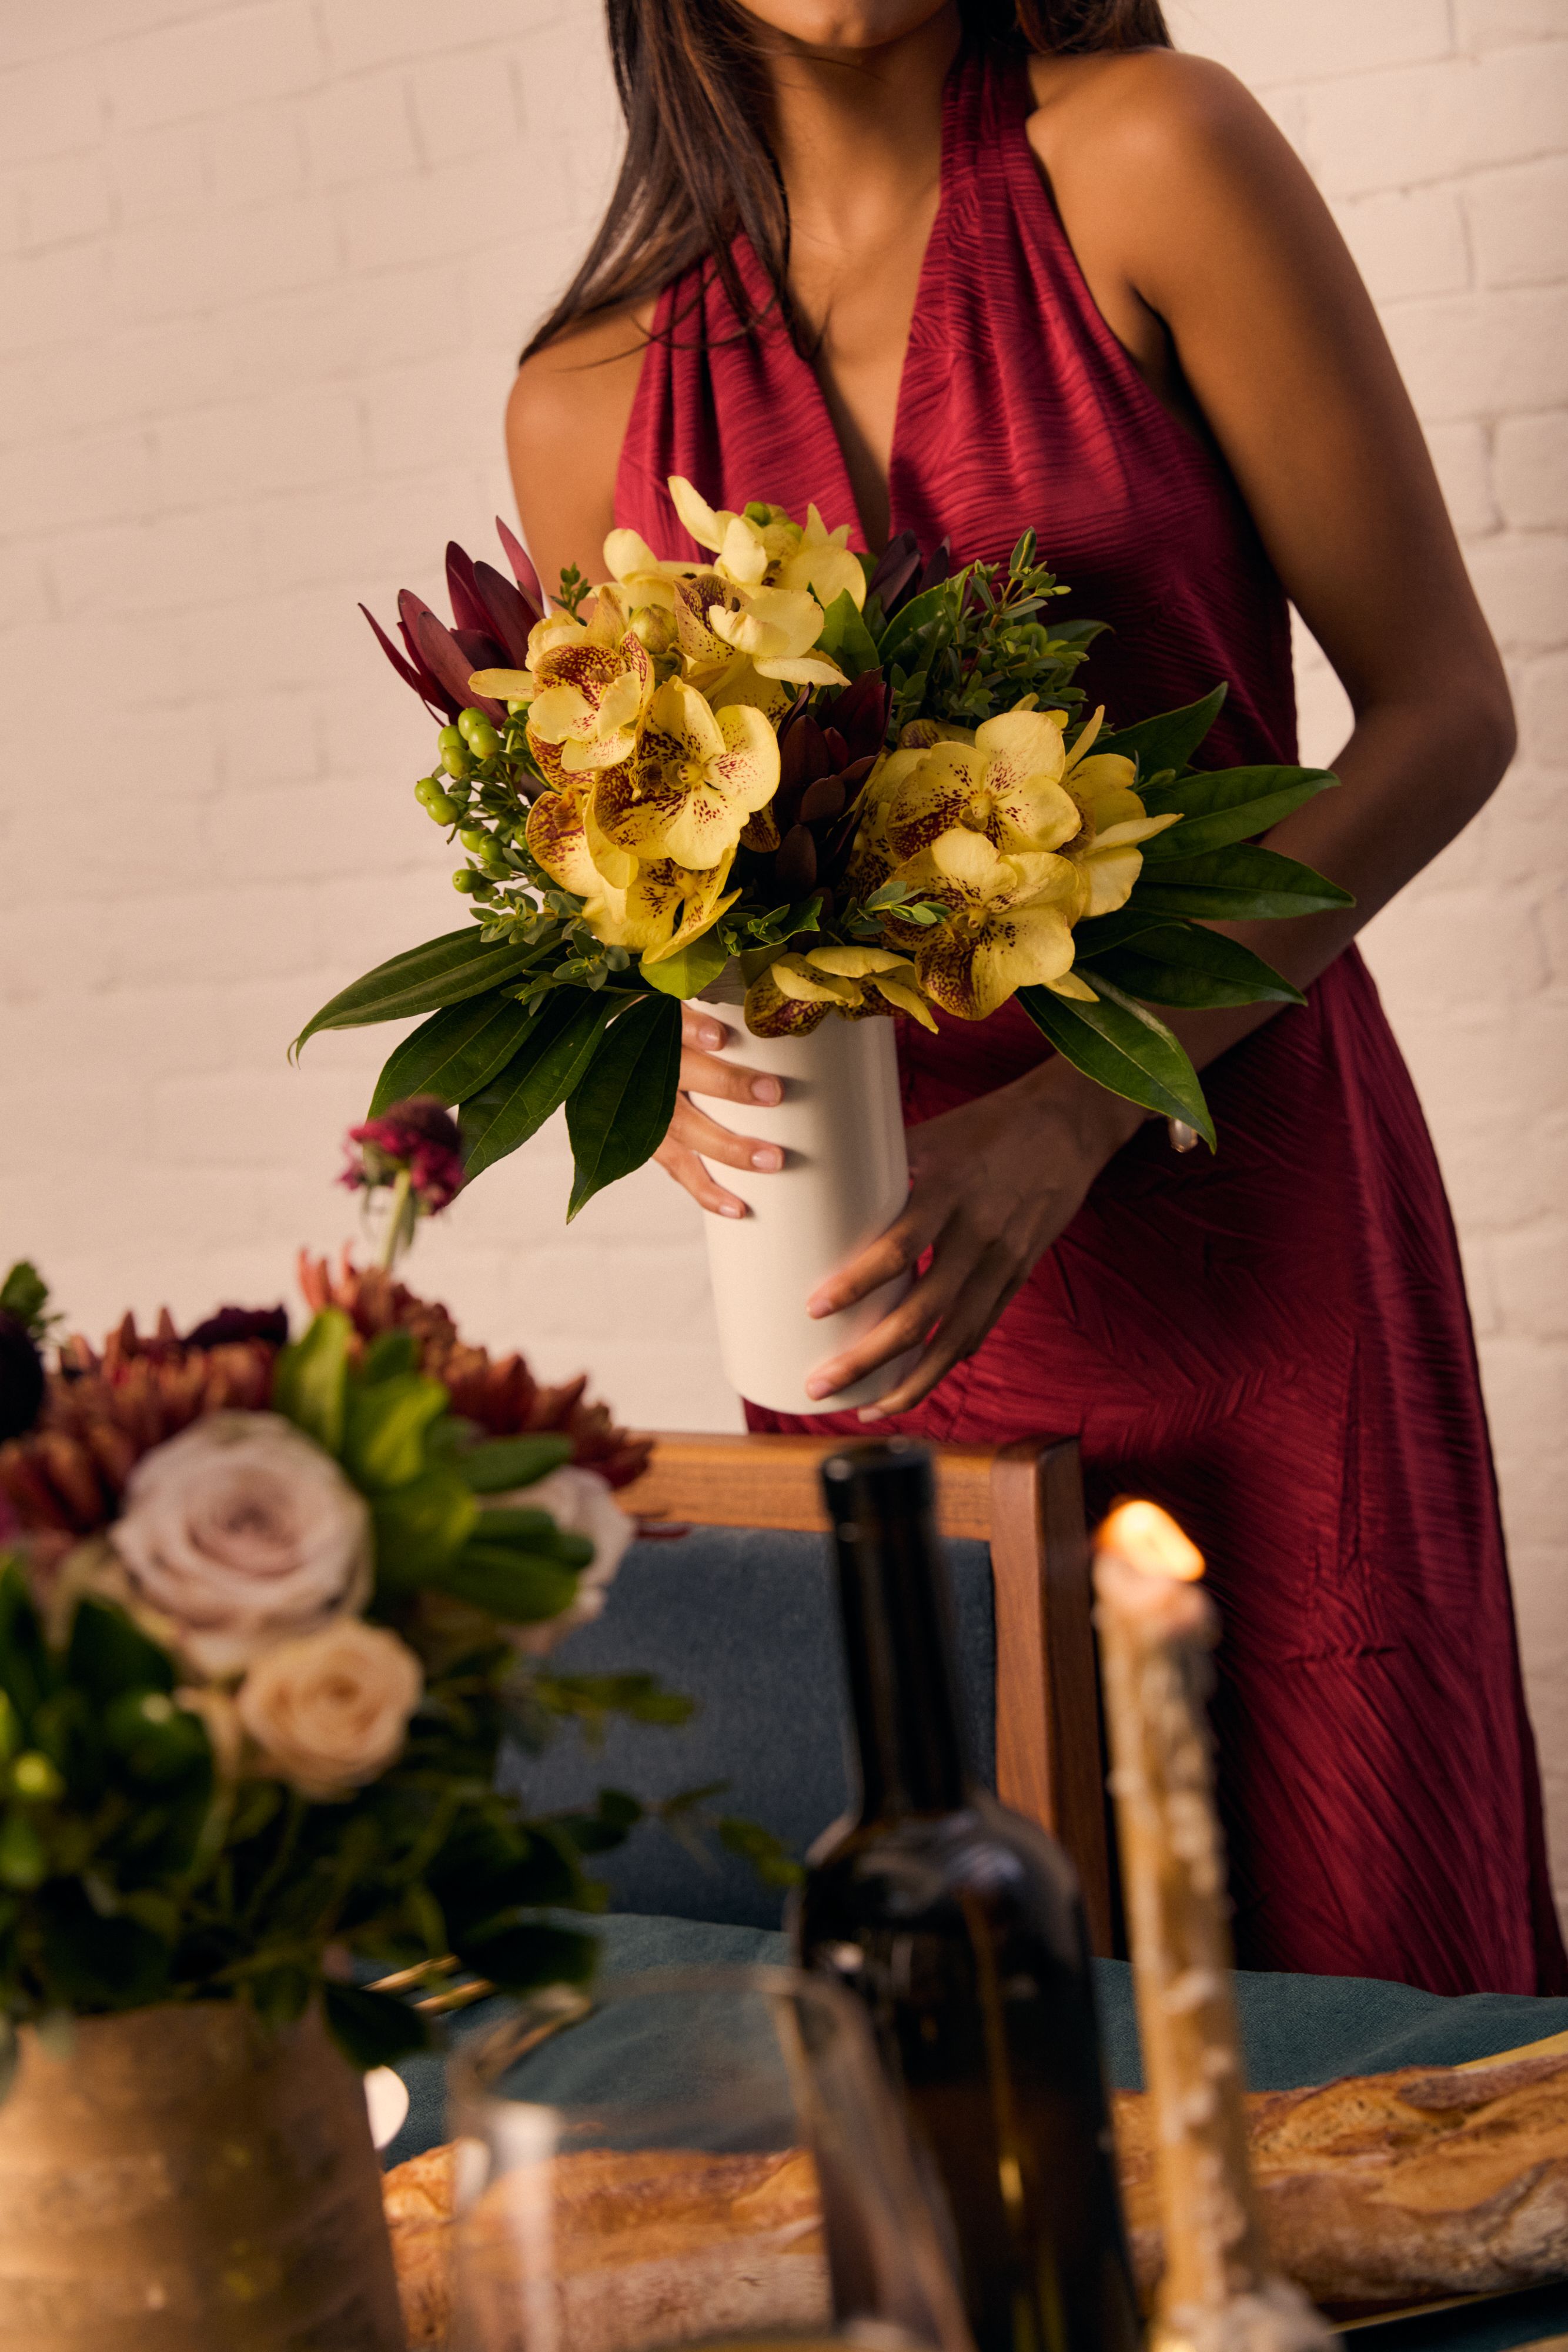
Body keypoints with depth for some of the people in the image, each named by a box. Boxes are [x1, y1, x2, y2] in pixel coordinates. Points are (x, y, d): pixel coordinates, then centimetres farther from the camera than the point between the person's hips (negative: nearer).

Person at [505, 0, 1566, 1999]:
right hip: (884, 1297, 2)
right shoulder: (587, 401, 5)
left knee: (1366, 2011, 4)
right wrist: (678, 1066, -10)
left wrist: (1077, 1110, -16)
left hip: (1252, 1235, -2)